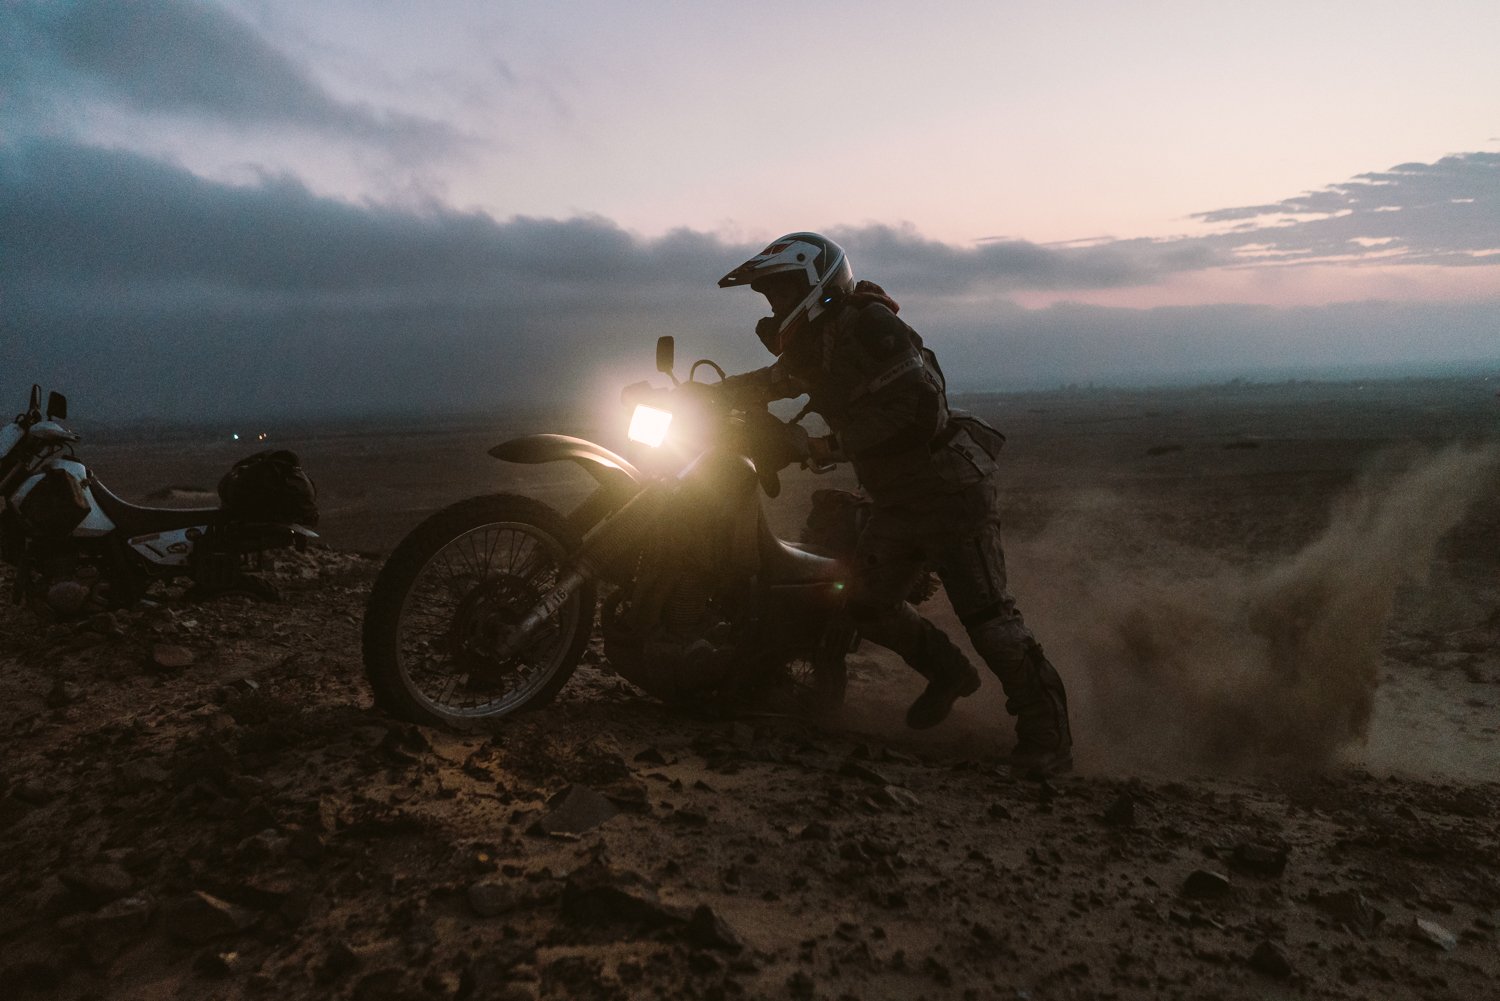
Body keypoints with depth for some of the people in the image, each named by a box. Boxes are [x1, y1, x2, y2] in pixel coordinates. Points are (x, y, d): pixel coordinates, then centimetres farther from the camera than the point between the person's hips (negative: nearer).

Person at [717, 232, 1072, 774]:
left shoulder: (867, 324, -17)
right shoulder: (816, 340, 13)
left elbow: (911, 404, -26)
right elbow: (772, 381, 29)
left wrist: (822, 446, -23)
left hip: (948, 486, -9)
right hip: (895, 499, 10)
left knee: (983, 610, -11)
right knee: (869, 605, 10)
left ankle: (1045, 727, 2)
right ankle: (948, 672, 31)